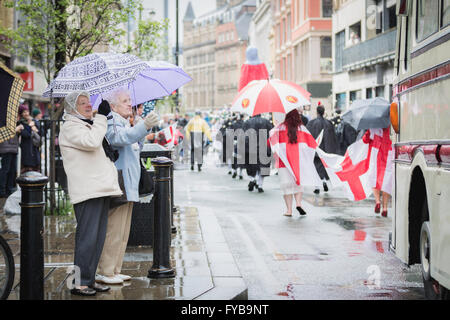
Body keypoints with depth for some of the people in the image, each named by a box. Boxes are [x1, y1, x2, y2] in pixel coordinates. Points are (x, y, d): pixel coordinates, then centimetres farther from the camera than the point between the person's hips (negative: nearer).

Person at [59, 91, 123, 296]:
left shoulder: (88, 126, 25)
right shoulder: (70, 128, -5)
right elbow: (91, 142, -23)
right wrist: (100, 122, -9)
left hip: (100, 188, 9)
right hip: (86, 191, -9)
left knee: (98, 237, 10)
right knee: (87, 237, -10)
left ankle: (89, 279, 16)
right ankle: (79, 283, -4)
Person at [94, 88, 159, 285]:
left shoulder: (124, 122, 21)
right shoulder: (112, 121, -10)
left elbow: (134, 145, 31)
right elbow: (121, 137, -32)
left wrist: (144, 130, 15)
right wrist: (144, 125, -47)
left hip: (127, 187, 10)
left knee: (122, 232, 14)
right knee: (114, 230, -8)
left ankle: (114, 271, 22)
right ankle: (104, 272, -2)